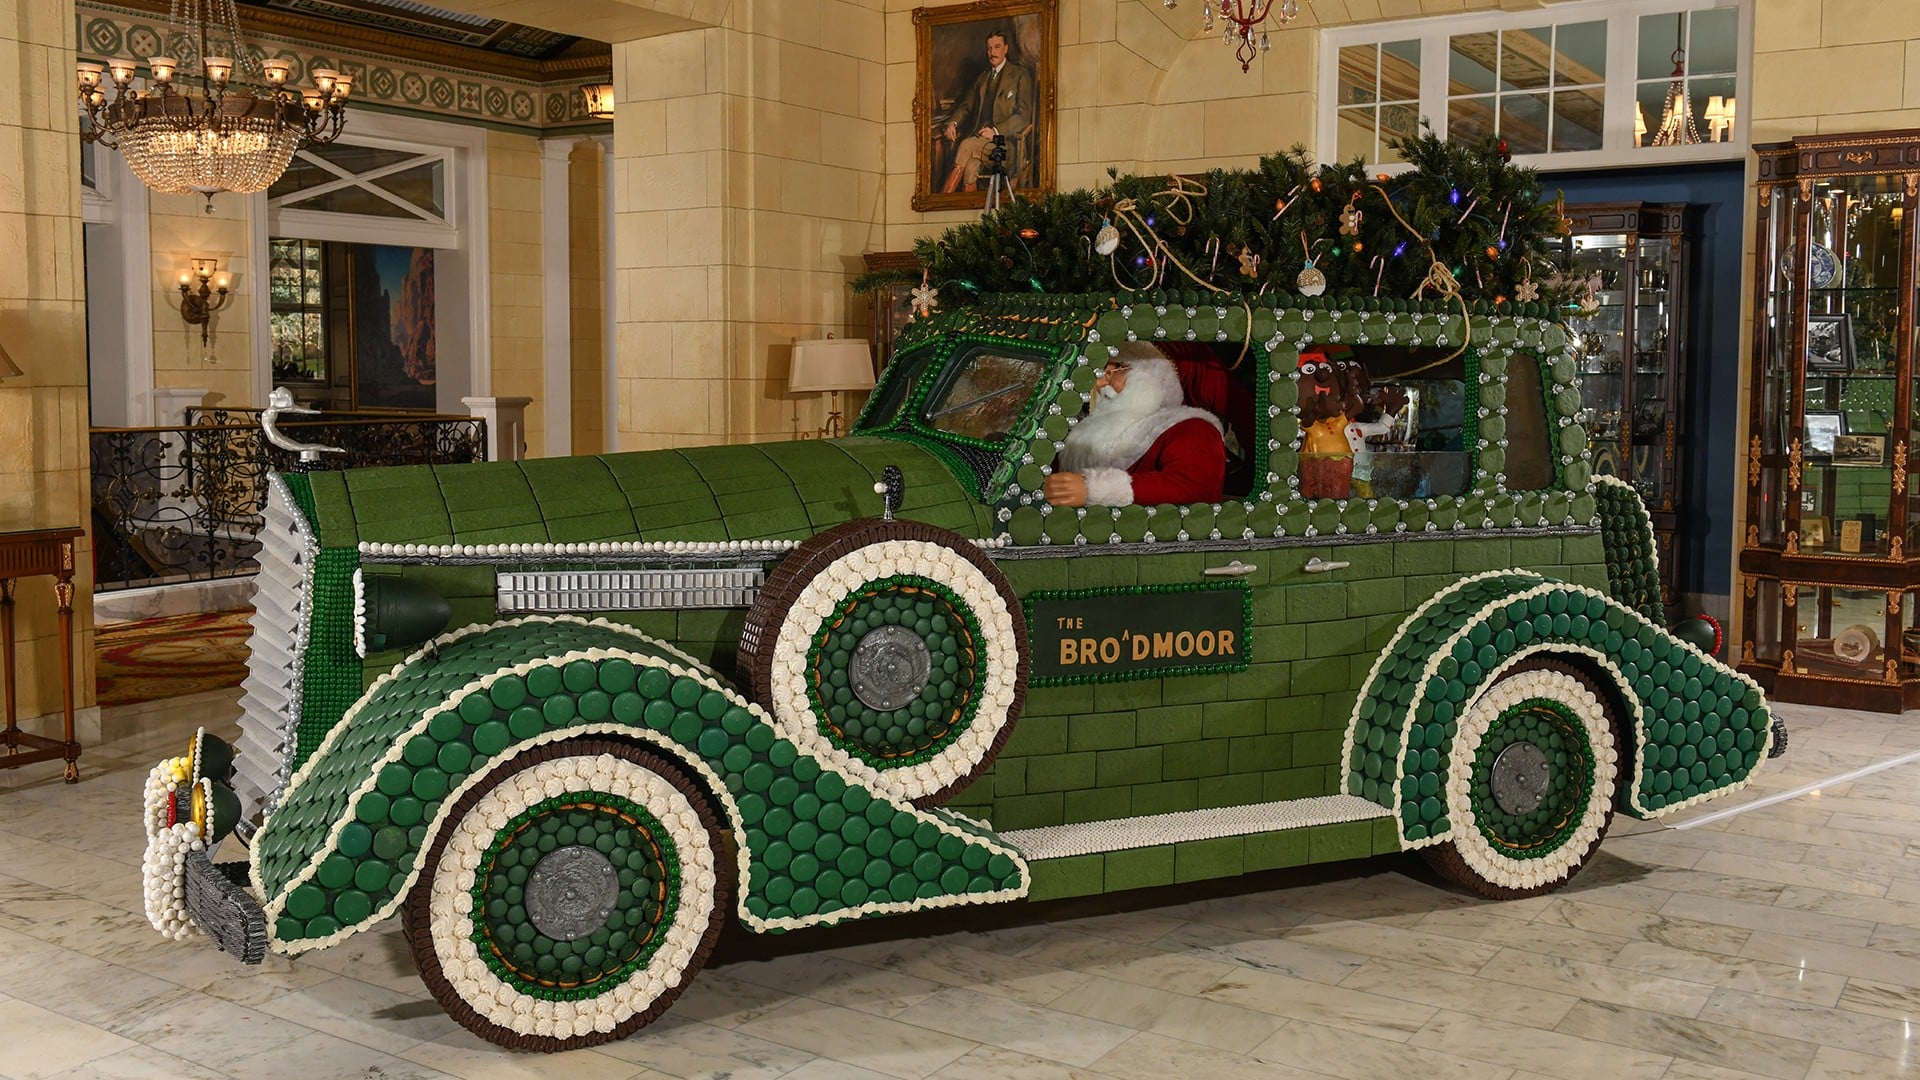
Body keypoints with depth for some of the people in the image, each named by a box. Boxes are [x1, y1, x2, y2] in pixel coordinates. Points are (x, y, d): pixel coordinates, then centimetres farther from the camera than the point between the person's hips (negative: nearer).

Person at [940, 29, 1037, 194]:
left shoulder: (1020, 75, 6)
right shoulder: (982, 78, 26)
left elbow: (1024, 114, -4)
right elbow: (966, 106, 23)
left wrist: (996, 131, -18)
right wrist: (952, 123, 0)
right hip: (978, 137, 5)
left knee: (967, 145, -31)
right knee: (971, 166, -30)